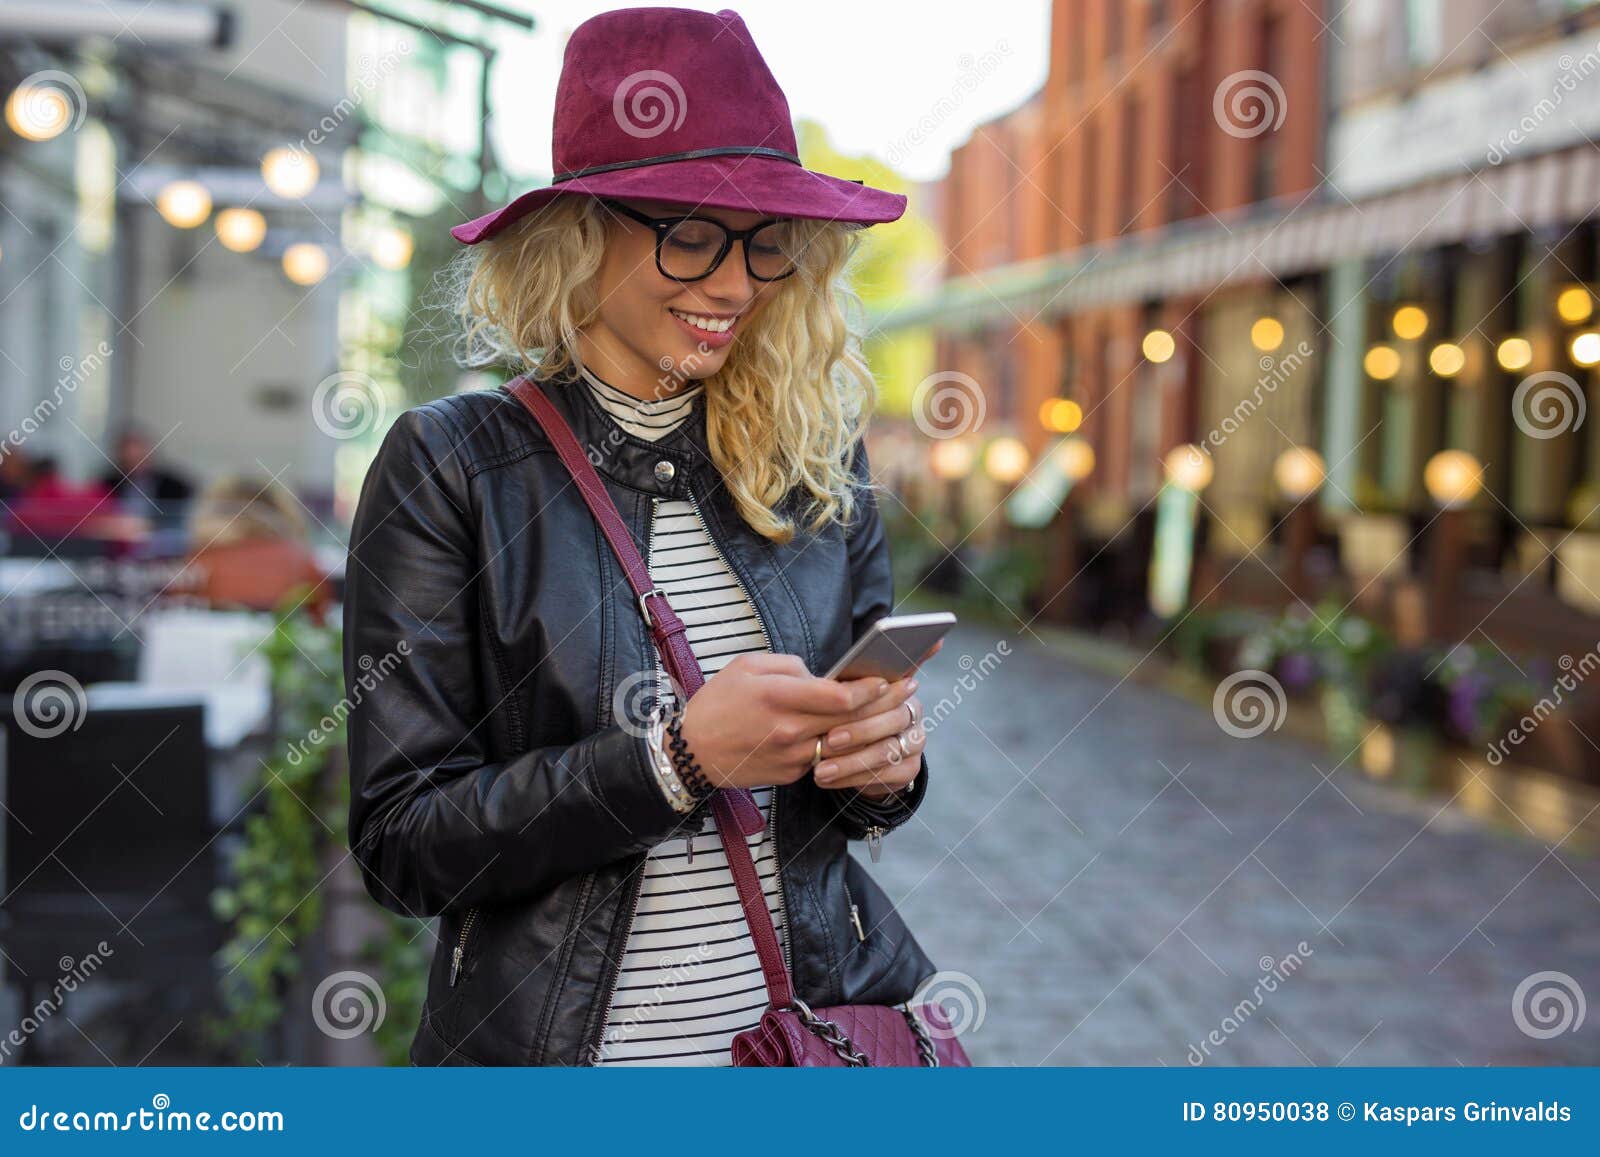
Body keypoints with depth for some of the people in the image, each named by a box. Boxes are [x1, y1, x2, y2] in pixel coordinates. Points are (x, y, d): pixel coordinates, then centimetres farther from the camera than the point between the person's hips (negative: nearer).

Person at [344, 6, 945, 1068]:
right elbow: (402, 845, -12)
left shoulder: (819, 459, 2)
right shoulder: (452, 466, -9)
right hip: (550, 1049, -3)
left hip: (834, 1020, 3)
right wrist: (678, 757, -23)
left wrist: (886, 765, -10)